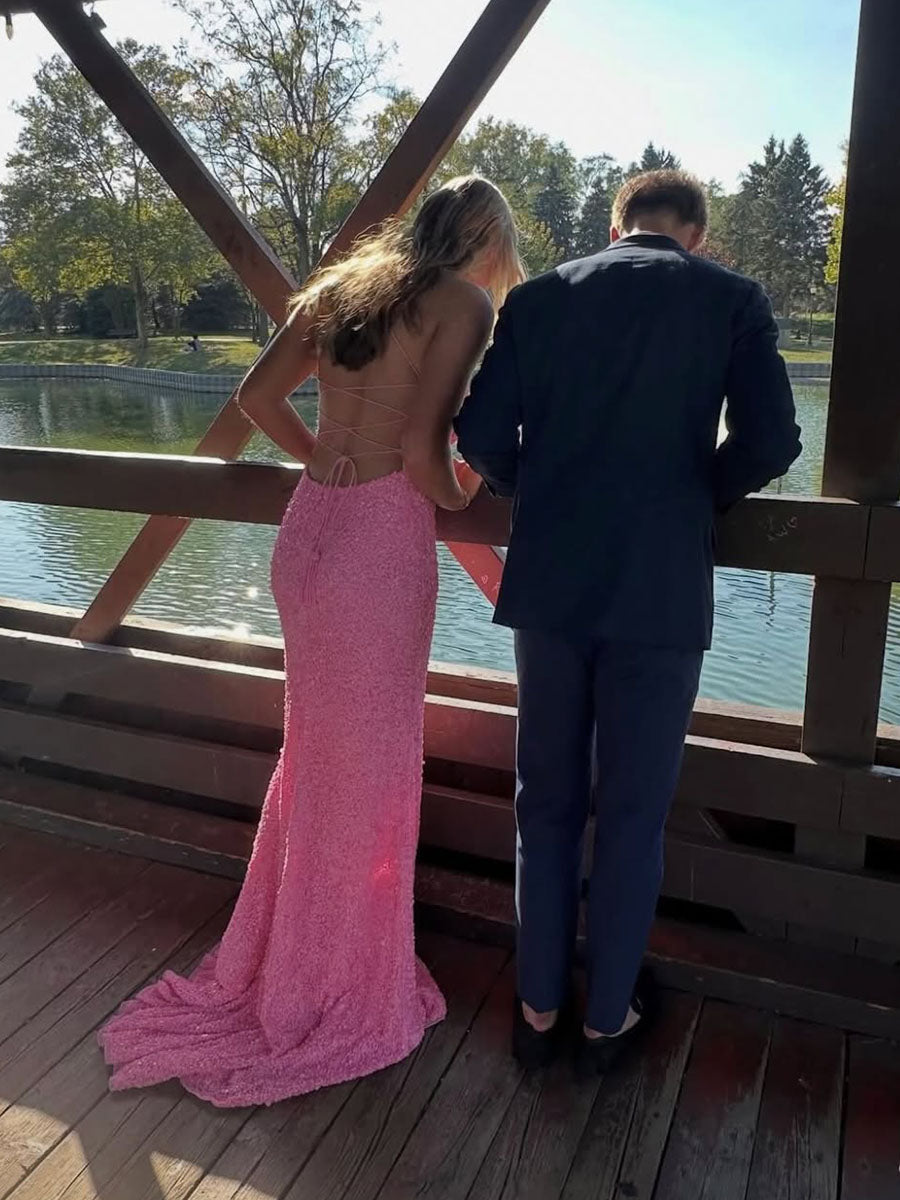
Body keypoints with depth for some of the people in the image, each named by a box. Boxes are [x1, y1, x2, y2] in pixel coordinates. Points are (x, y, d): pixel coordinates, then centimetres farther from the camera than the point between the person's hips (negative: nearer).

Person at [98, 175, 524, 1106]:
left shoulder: (344, 286, 16)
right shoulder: (464, 303, -6)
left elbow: (257, 395, 15)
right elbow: (423, 453, -16)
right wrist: (459, 499, 4)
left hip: (308, 530, 7)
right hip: (382, 541, -7)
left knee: (314, 754, 21)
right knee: (368, 764, 9)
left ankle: (281, 957, 41)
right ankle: (338, 989, 29)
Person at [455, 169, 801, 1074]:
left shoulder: (538, 296, 6)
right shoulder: (732, 299, 1)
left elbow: (482, 437, 0)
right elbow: (769, 443, -9)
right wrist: (698, 498, 9)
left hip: (548, 586, 2)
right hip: (660, 592, -2)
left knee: (546, 802, 16)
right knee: (633, 814, 12)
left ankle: (538, 1008, 29)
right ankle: (606, 1019, 28)